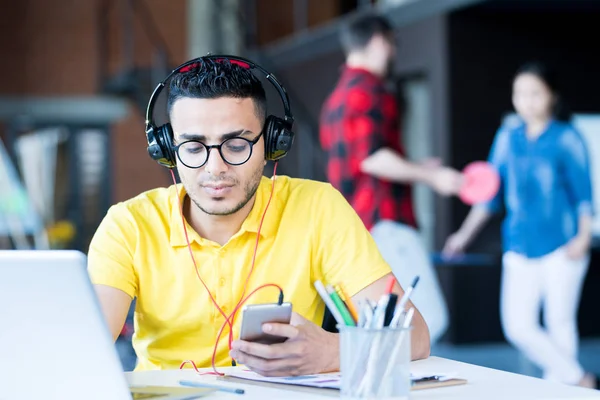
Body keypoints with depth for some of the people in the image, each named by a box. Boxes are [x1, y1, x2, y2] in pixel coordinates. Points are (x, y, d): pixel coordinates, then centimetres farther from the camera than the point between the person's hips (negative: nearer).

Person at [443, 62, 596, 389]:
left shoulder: (567, 139, -3)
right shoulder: (508, 137, 9)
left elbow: (583, 193, -2)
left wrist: (584, 236, -13)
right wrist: (465, 234, 11)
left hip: (561, 247, -4)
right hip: (519, 248, 4)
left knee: (559, 322, 0)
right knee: (517, 326, -2)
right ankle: (576, 379, 13)